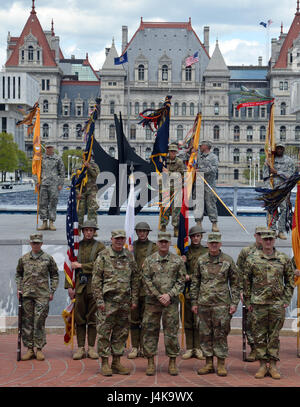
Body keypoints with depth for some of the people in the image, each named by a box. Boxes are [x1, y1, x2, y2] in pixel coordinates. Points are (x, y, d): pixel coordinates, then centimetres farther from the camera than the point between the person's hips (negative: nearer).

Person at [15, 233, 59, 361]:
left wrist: (52, 291, 3)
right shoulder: (23, 259, 9)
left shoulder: (48, 258, 4)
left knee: (39, 322, -4)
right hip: (26, 295, 2)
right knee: (27, 322, 3)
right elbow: (18, 274, 18)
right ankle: (30, 349, 10)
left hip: (42, 295, -2)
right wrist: (19, 289, 7)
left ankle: (39, 349, 4)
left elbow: (55, 275, 9)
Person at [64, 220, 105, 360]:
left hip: (94, 287, -2)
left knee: (92, 319, 3)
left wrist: (81, 266, -8)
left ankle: (91, 348, 9)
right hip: (79, 286, 2)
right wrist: (69, 286, 0)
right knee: (79, 318, 3)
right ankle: (80, 348, 8)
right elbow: (70, 267, 8)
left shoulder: (100, 246, 3)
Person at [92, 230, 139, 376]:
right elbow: (96, 280, -5)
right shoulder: (103, 256, -3)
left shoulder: (129, 257, 10)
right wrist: (99, 299, -11)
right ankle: (105, 363, 6)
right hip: (107, 301, -4)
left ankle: (117, 362, 17)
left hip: (124, 302, 4)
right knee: (104, 332, -2)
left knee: (121, 333, 9)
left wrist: (134, 299, 7)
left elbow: (135, 279, 13)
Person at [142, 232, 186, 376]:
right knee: (150, 331, 3)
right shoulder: (149, 260, 5)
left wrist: (169, 295, -10)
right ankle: (150, 362, 11)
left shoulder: (178, 260, 5)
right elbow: (147, 280, 0)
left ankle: (172, 362, 12)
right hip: (152, 301, 1)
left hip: (171, 301, 0)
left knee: (171, 332, 2)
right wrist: (159, 296, -8)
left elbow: (181, 281, 2)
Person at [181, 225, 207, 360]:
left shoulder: (206, 252, 6)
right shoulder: (186, 251, 10)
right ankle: (189, 348, 9)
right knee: (188, 320, 4)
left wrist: (191, 276, -10)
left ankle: (198, 348, 4)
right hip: (188, 289, 2)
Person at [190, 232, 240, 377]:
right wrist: (194, 302, 7)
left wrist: (234, 303, -3)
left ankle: (221, 364, 9)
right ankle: (208, 363, 15)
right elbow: (195, 282, 11)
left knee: (221, 334, 0)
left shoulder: (228, 260, 1)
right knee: (205, 334, 6)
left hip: (221, 304, -2)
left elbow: (235, 283, 3)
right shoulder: (201, 260, 7)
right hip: (204, 304, 3)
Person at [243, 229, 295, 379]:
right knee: (259, 336, 3)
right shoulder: (252, 259, 2)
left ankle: (273, 365, 13)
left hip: (278, 304, 0)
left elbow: (290, 281, 10)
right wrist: (247, 301, 3)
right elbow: (246, 281, 6)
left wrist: (286, 300, 2)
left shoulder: (284, 259, 4)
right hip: (258, 304, 0)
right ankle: (262, 365, 12)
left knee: (274, 336, 6)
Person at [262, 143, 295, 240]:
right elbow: (266, 175, 3)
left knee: (284, 209, -3)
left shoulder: (289, 161, 8)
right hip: (272, 188, 0)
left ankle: (281, 231, 2)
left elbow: (290, 174, -3)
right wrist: (269, 188, -8)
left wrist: (276, 172, -10)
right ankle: (272, 230, -1)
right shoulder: (269, 160, 7)